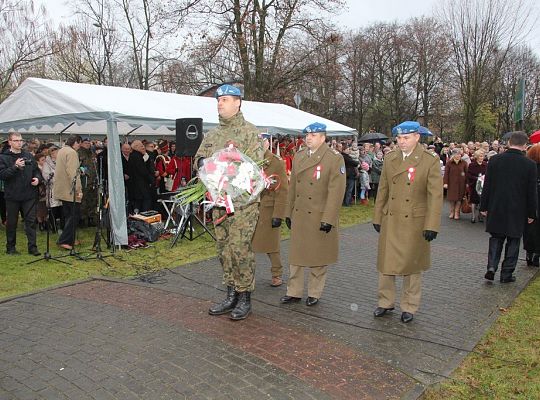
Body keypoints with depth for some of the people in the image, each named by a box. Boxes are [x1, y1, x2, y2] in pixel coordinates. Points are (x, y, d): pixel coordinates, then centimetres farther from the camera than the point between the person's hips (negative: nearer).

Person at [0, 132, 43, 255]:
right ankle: (10, 247, 22)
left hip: (29, 195, 2)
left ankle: (32, 247, 4)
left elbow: (36, 170, 18)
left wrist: (38, 178, -3)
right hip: (12, 196, -2)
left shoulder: (29, 156, 9)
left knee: (31, 221, 0)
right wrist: (15, 166, -21)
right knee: (11, 222, 9)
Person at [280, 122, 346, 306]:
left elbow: (336, 191, -14)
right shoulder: (298, 156, 9)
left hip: (320, 218, -5)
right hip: (299, 216, 5)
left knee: (318, 258, 8)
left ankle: (314, 293, 24)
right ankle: (294, 292, 23)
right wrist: (289, 213, 12)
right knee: (296, 256, 11)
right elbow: (293, 187, 13)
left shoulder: (335, 158, -9)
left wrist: (328, 219, -18)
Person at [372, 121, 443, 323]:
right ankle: (385, 302, 26)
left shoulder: (430, 161, -7)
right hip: (390, 221, 3)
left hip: (415, 223, -3)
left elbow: (435, 195, -10)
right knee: (386, 263, 9)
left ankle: (409, 307, 25)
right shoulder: (389, 158, 5)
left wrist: (432, 225, -14)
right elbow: (382, 190, 9)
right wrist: (377, 217, 9)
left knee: (412, 266, 9)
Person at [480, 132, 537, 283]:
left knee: (496, 238, 15)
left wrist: (484, 207, 6)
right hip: (517, 211, -1)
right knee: (513, 242, 10)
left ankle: (491, 266, 0)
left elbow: (486, 186, -2)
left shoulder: (494, 160, -5)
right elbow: (532, 192, -5)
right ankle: (507, 274, 15)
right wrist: (531, 213, 5)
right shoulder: (530, 164, -9)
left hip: (496, 209, 1)